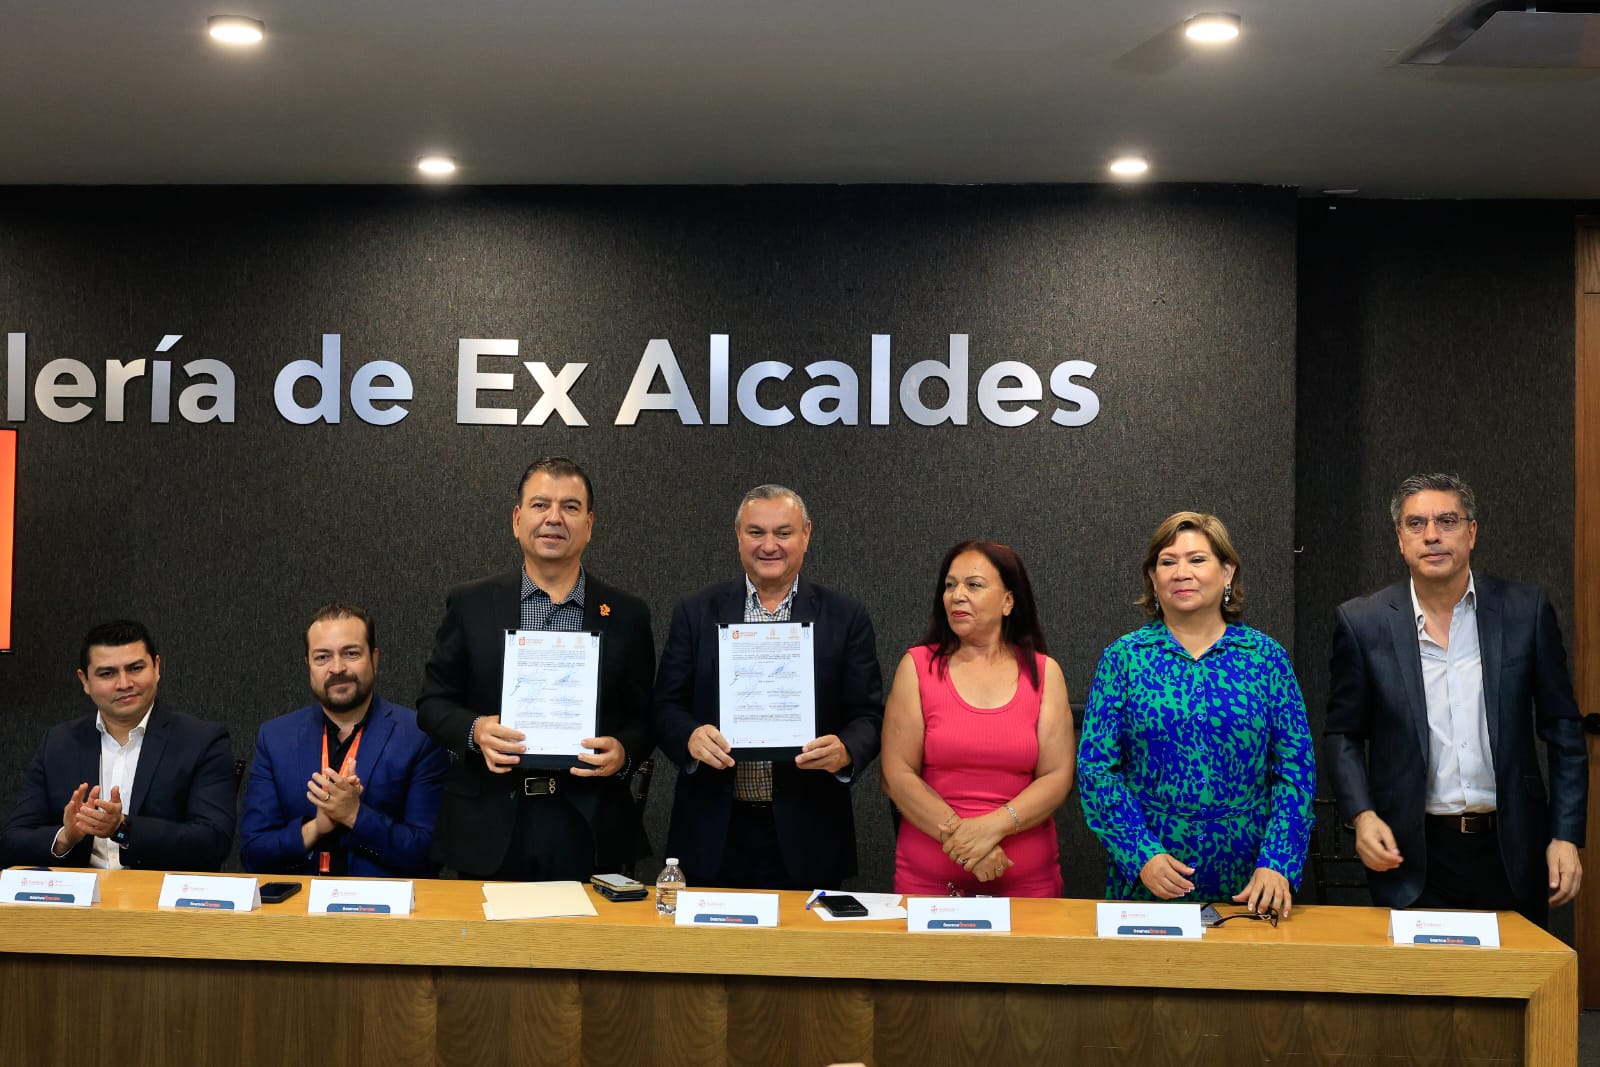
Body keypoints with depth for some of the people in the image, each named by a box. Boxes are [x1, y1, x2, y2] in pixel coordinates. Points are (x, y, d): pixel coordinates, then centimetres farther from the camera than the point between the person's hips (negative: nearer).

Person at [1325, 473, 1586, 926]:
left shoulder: (1526, 611, 0)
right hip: (1411, 853, -1)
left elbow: (1563, 731, 4)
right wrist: (1363, 815, -11)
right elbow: (1343, 734, 4)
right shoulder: (1362, 622, -2)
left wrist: (1567, 836, -2)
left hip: (1511, 850, 1)